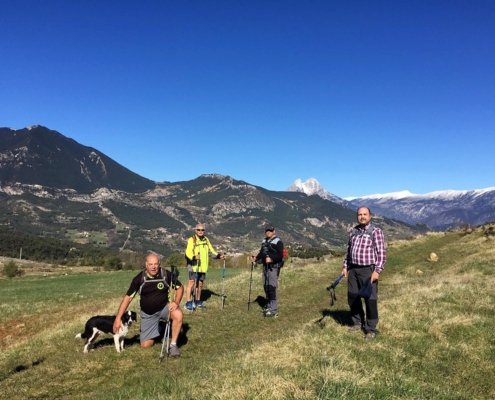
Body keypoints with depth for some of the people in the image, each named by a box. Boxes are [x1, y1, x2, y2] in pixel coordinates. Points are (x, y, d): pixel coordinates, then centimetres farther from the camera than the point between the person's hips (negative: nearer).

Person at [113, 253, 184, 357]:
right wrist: (118, 318, -14)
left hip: (164, 308, -1)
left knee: (178, 314, -33)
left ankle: (173, 345, -14)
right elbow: (128, 298, -11)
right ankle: (156, 330, 33)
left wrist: (176, 302, -21)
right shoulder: (139, 279, -16)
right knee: (145, 345, 0)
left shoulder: (166, 275, -17)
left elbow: (180, 287, -3)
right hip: (147, 314, 1)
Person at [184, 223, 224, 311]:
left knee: (200, 284, 14)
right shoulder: (192, 240, -9)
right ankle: (188, 303, -4)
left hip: (203, 266, 6)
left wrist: (219, 255, 8)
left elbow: (211, 249, 21)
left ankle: (197, 301, 28)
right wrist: (194, 257, -39)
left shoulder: (206, 239, 11)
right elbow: (188, 252, -20)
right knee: (192, 283, -10)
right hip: (193, 265, -6)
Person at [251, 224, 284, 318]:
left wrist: (271, 259, -31)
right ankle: (269, 306, 28)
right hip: (265, 267, 8)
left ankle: (274, 310, -9)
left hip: (274, 267, -8)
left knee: (272, 288, -12)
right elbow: (261, 252, 22)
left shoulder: (278, 242, -9)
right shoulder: (264, 241, 17)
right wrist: (256, 258, 6)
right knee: (266, 287, 14)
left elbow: (280, 255, -17)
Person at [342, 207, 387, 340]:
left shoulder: (376, 231, -7)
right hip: (353, 270, 6)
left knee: (370, 300, -2)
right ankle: (357, 323, 31)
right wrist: (345, 266, 14)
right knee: (352, 298, 12)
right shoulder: (353, 231, 12)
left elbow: (382, 253, -10)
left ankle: (371, 329, 10)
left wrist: (377, 271, -17)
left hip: (368, 270, -6)